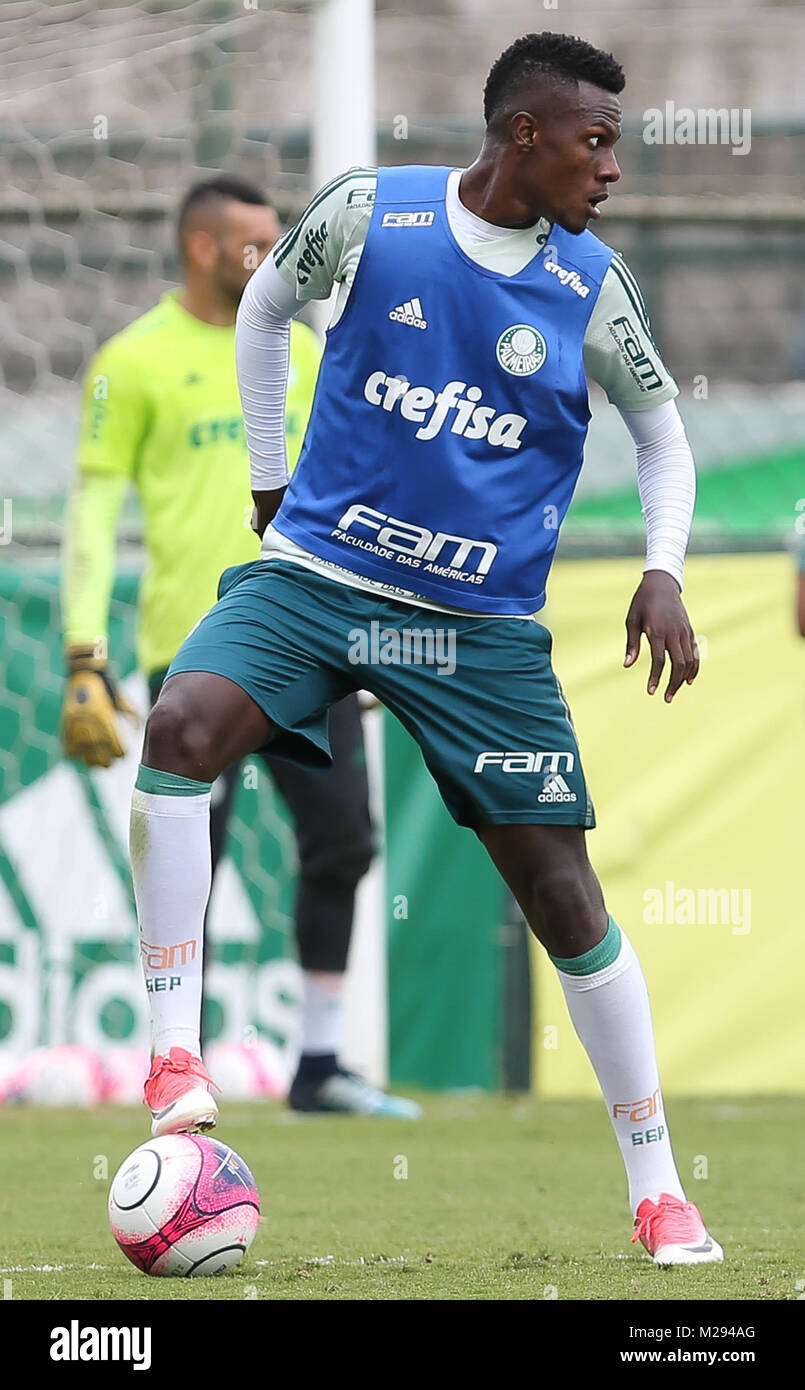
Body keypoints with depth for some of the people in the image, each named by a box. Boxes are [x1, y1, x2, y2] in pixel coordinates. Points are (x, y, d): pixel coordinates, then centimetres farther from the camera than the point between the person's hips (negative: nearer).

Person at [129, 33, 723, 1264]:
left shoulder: (590, 286, -2)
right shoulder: (369, 213, -6)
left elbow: (662, 431, 12)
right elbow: (266, 304, 14)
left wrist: (664, 571, -4)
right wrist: (270, 482, 14)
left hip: (485, 625, 1)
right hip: (318, 573, -1)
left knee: (560, 885, -2)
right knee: (183, 725, -29)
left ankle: (656, 1188, 10)